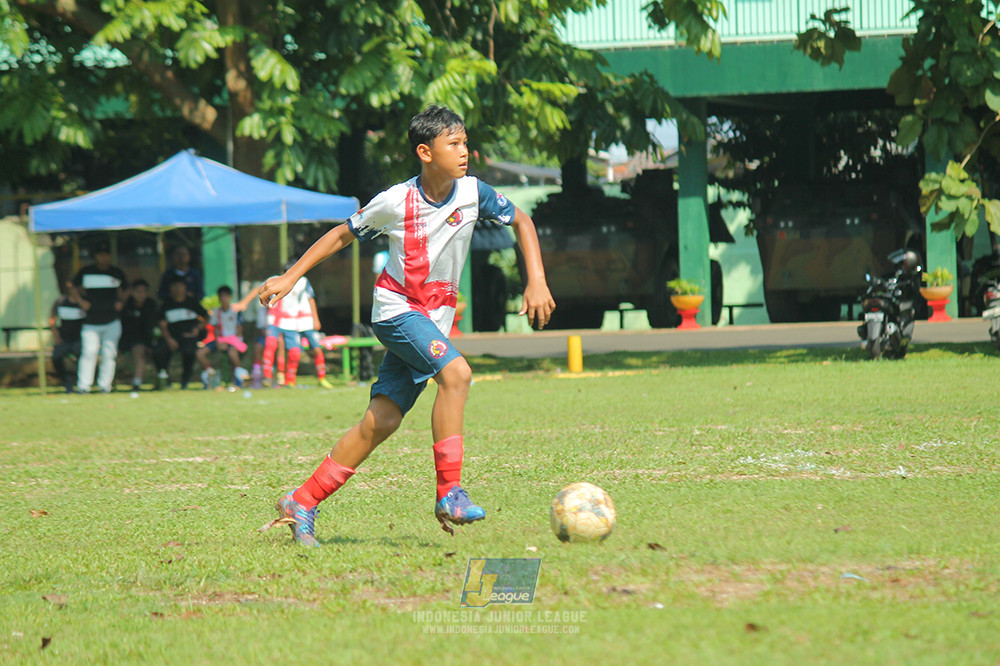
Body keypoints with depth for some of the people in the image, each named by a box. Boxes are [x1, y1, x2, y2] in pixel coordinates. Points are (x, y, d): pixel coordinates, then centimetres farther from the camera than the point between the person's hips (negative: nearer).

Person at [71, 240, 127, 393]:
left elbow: (121, 291, 23)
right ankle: (83, 385, -9)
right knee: (89, 352, -12)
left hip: (112, 321, 2)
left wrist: (121, 301, 2)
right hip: (91, 322, -2)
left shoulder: (117, 273, 11)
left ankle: (105, 385, 4)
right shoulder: (85, 272, 6)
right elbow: (74, 290, 13)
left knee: (109, 353, -2)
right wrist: (81, 301, -5)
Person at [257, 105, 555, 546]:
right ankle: (449, 493, -27)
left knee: (382, 421, 0)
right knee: (456, 372, -30)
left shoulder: (473, 193, -6)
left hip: (435, 317, 5)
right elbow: (342, 235, 1)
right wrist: (289, 278, 0)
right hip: (397, 307, -5)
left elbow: (521, 222, 11)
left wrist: (537, 281, 0)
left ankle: (302, 504, 8)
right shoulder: (396, 202, -13)